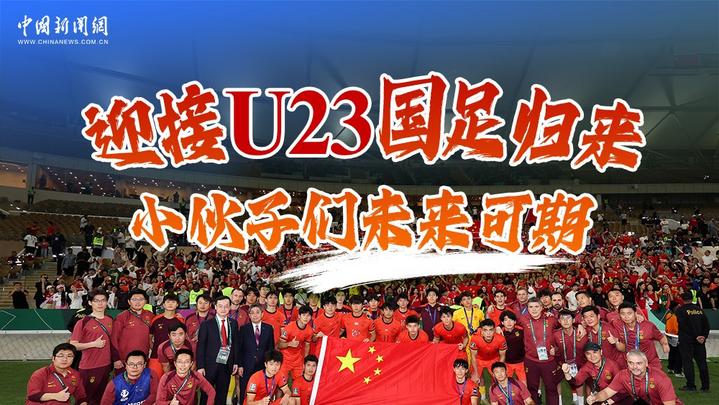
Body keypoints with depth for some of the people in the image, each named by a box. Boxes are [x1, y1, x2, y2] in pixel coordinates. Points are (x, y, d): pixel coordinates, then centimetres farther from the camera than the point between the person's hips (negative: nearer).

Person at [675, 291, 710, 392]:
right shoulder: (699, 309, 8)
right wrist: (704, 336, 3)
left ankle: (691, 385, -1)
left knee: (687, 362, -1)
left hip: (686, 340, -5)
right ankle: (705, 386, 13)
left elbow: (683, 325, -15)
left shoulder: (680, 310, -7)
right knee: (702, 362, 10)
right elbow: (706, 325, 6)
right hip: (700, 340, 5)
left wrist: (696, 337, -10)